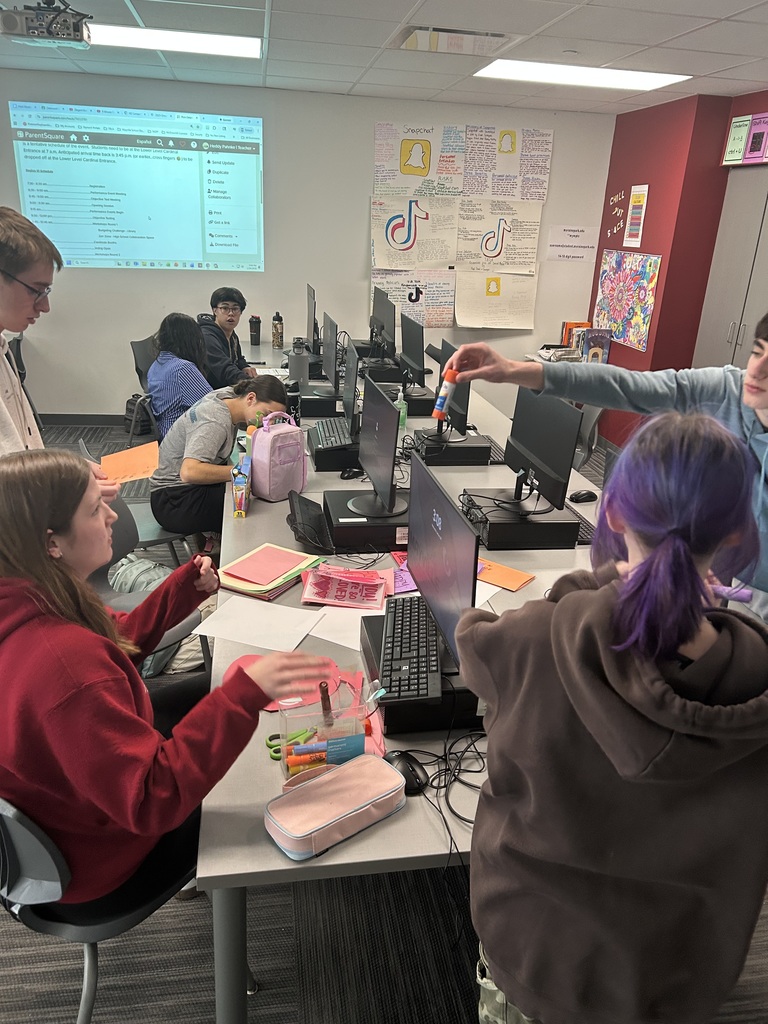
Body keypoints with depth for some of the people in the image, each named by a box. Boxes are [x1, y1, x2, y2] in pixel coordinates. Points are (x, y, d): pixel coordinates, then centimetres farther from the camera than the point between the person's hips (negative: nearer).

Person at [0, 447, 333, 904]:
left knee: (204, 687, 20)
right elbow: (152, 802, -38)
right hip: (94, 854, -8)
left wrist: (190, 584, -5)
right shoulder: (63, 665, -42)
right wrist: (246, 692, -45)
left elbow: (119, 638, 5)